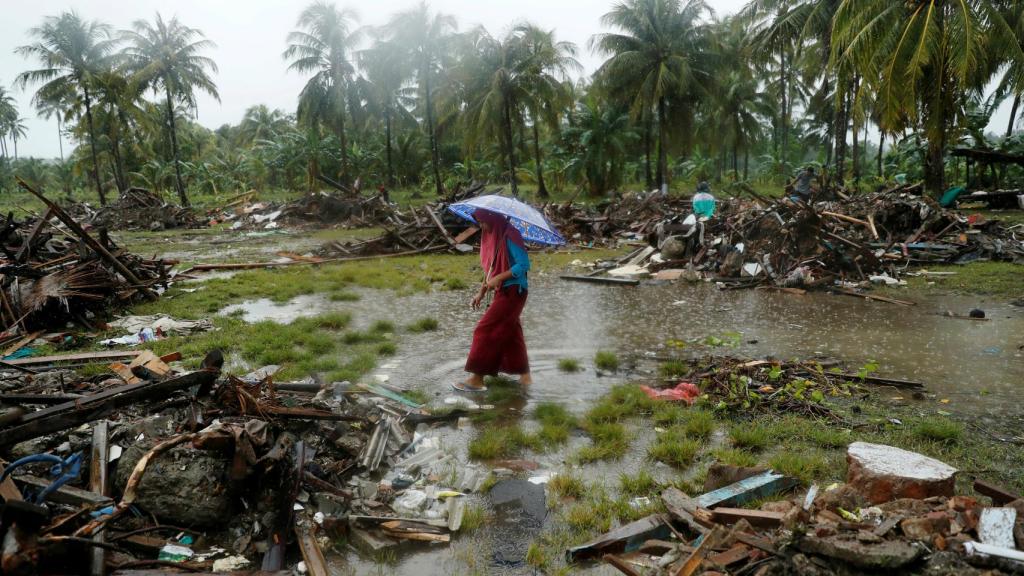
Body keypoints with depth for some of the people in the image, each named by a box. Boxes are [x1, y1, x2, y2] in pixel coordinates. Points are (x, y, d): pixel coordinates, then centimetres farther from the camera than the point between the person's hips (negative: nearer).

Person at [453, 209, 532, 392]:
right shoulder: (492, 237, 11)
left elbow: (524, 264, -20)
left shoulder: (510, 236, -15)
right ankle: (525, 376, 24)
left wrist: (498, 278, -21)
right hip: (503, 292, 9)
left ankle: (476, 379, -1)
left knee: (486, 331, -7)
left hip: (512, 292, -9)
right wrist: (481, 293, 13)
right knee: (510, 333, 14)